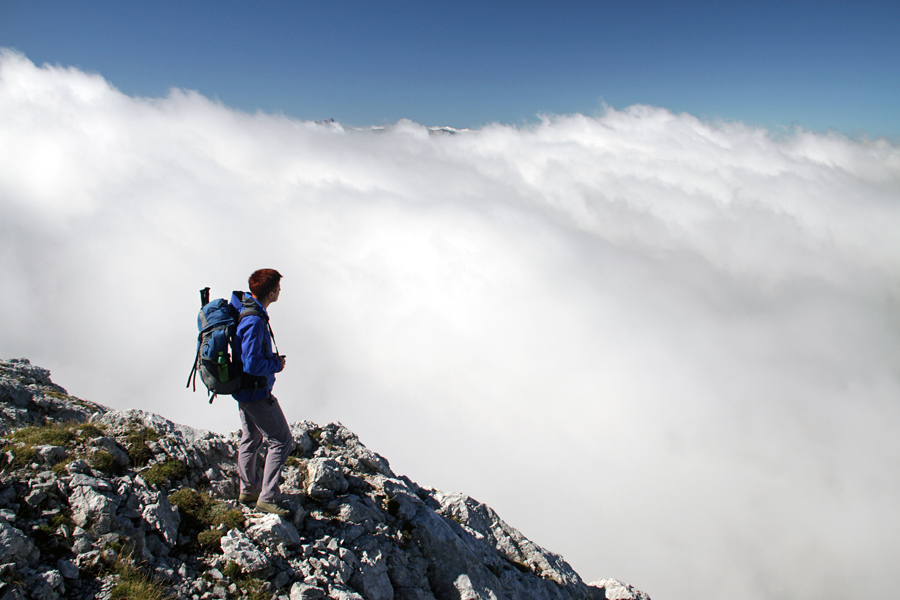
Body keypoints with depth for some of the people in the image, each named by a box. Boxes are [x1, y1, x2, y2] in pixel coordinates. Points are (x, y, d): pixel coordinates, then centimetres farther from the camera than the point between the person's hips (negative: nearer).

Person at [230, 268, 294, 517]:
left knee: (250, 438, 24)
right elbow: (252, 365, -33)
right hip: (256, 392, -10)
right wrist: (276, 364, -13)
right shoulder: (255, 322, -31)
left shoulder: (239, 305, 0)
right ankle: (267, 498, 5)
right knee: (281, 441, 0)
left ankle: (248, 491, 39)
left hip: (242, 388, 10)